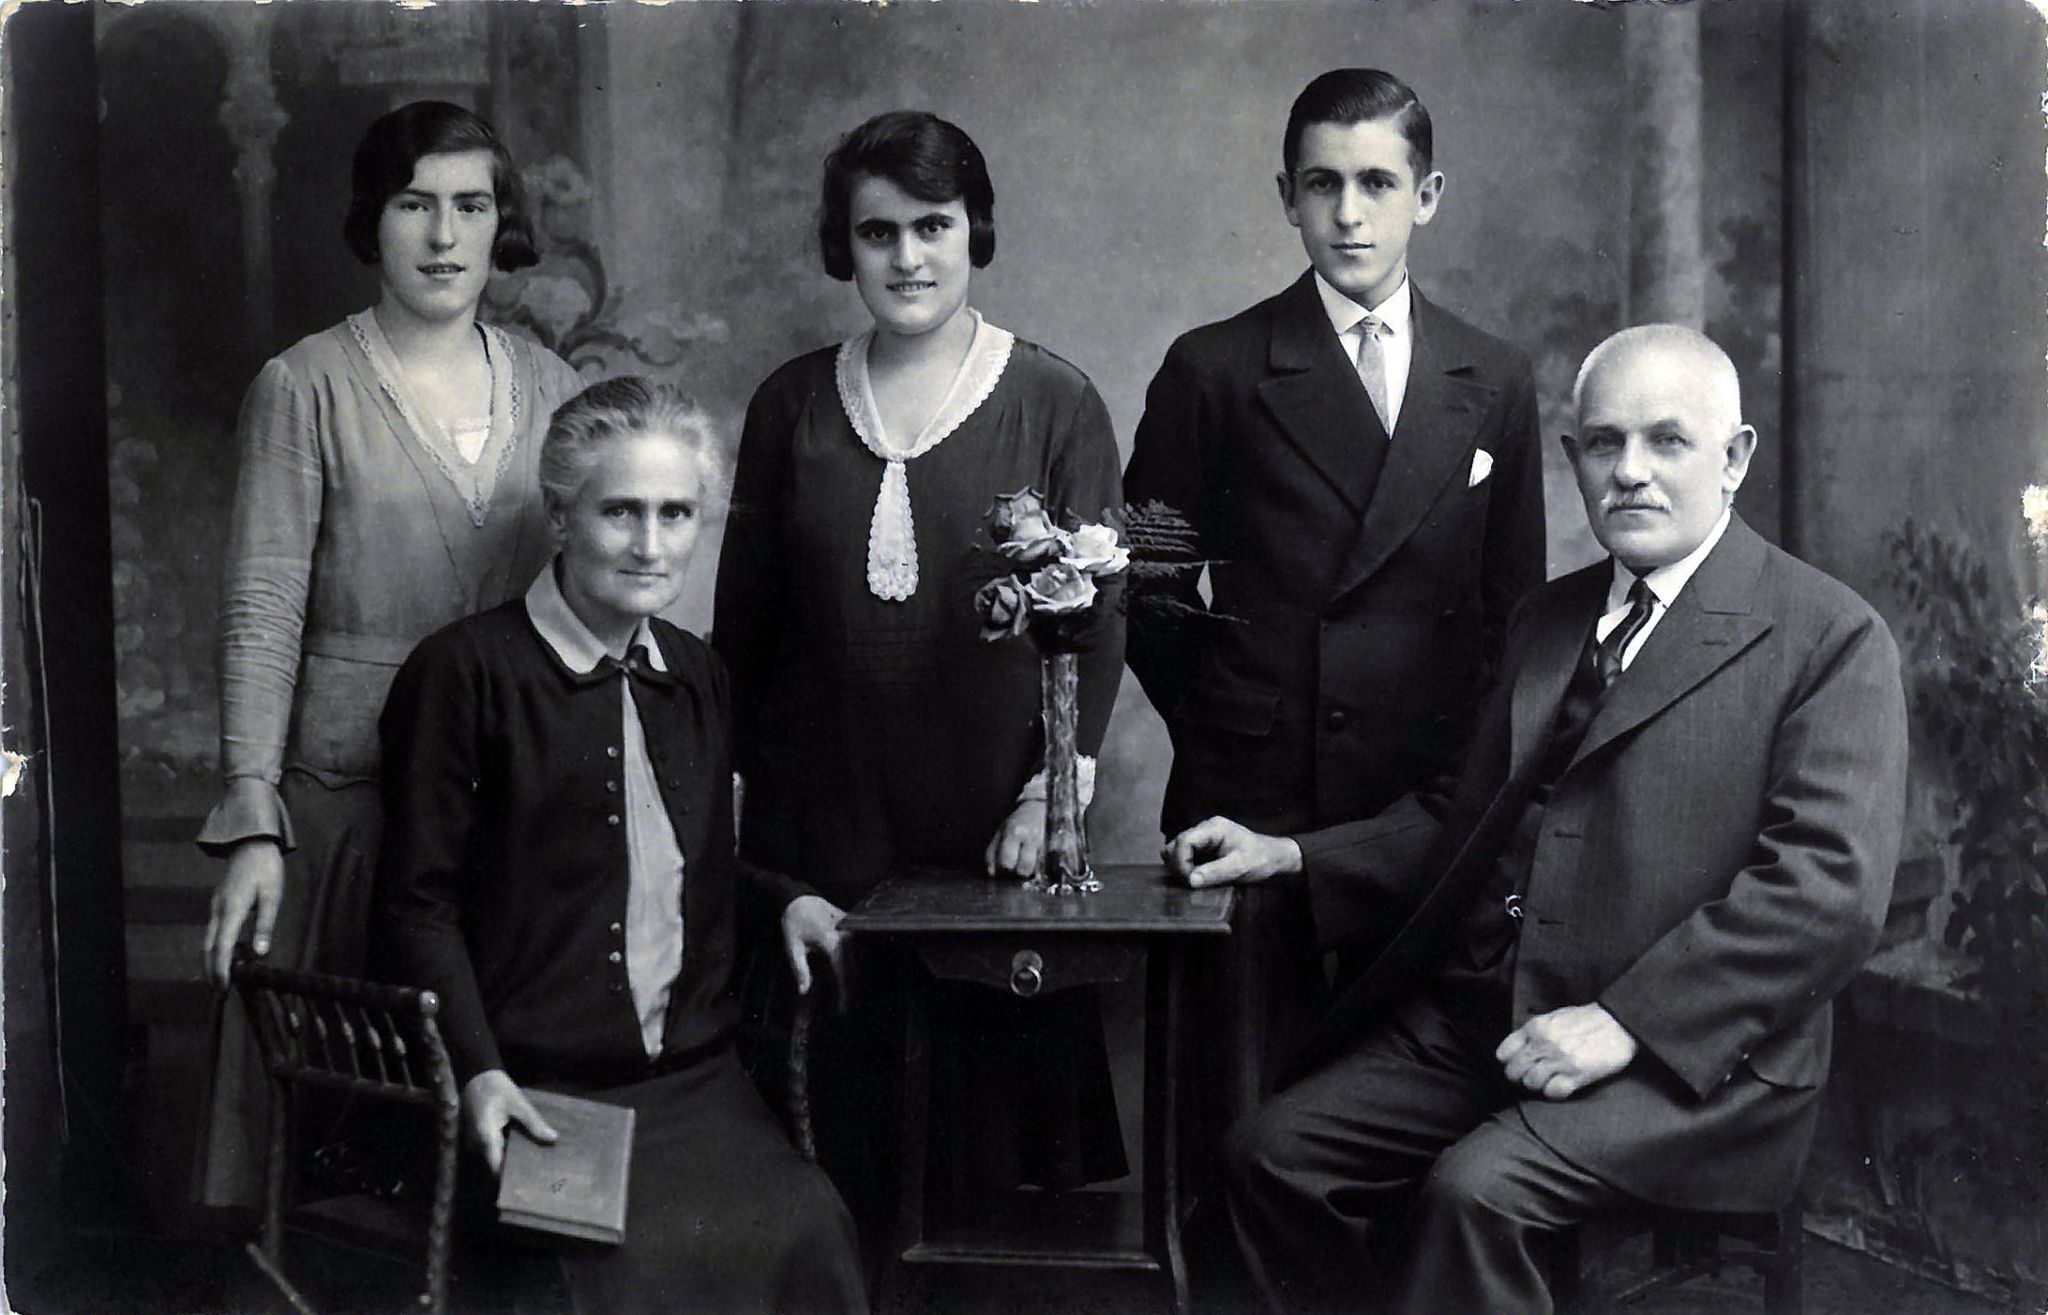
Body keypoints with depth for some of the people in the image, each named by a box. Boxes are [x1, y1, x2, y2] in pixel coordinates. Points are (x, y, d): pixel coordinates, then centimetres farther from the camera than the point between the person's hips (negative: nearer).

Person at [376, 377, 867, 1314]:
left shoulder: (697, 679, 15)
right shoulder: (464, 672, -4)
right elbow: (418, 902, -3)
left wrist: (785, 902, 7)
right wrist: (478, 1070, -13)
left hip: (694, 1077, 5)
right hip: (537, 1090, -5)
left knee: (806, 1232, -19)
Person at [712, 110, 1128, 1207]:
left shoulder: (1054, 404, 1)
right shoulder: (791, 406, 8)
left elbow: (1097, 618, 0)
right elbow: (743, 620, 12)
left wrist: (1052, 792, -11)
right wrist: (728, 790, 7)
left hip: (991, 835, -2)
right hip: (815, 834, 2)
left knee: (996, 1104, 3)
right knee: (832, 1135, 4)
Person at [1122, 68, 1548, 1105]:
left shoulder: (1494, 383, 11)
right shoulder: (1214, 371, 2)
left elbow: (1513, 600, 14)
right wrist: (1215, 723, 2)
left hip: (1436, 800, 2)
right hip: (1258, 803, -2)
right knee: (1255, 1112, -1)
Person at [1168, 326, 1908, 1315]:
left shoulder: (1830, 638, -4)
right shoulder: (1547, 620, 19)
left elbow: (1830, 888, -14)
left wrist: (1624, 1023, -19)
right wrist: (1287, 857, 11)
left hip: (1689, 1054, -6)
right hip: (1485, 1023, 7)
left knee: (1475, 1191, -30)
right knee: (1270, 1155, -10)